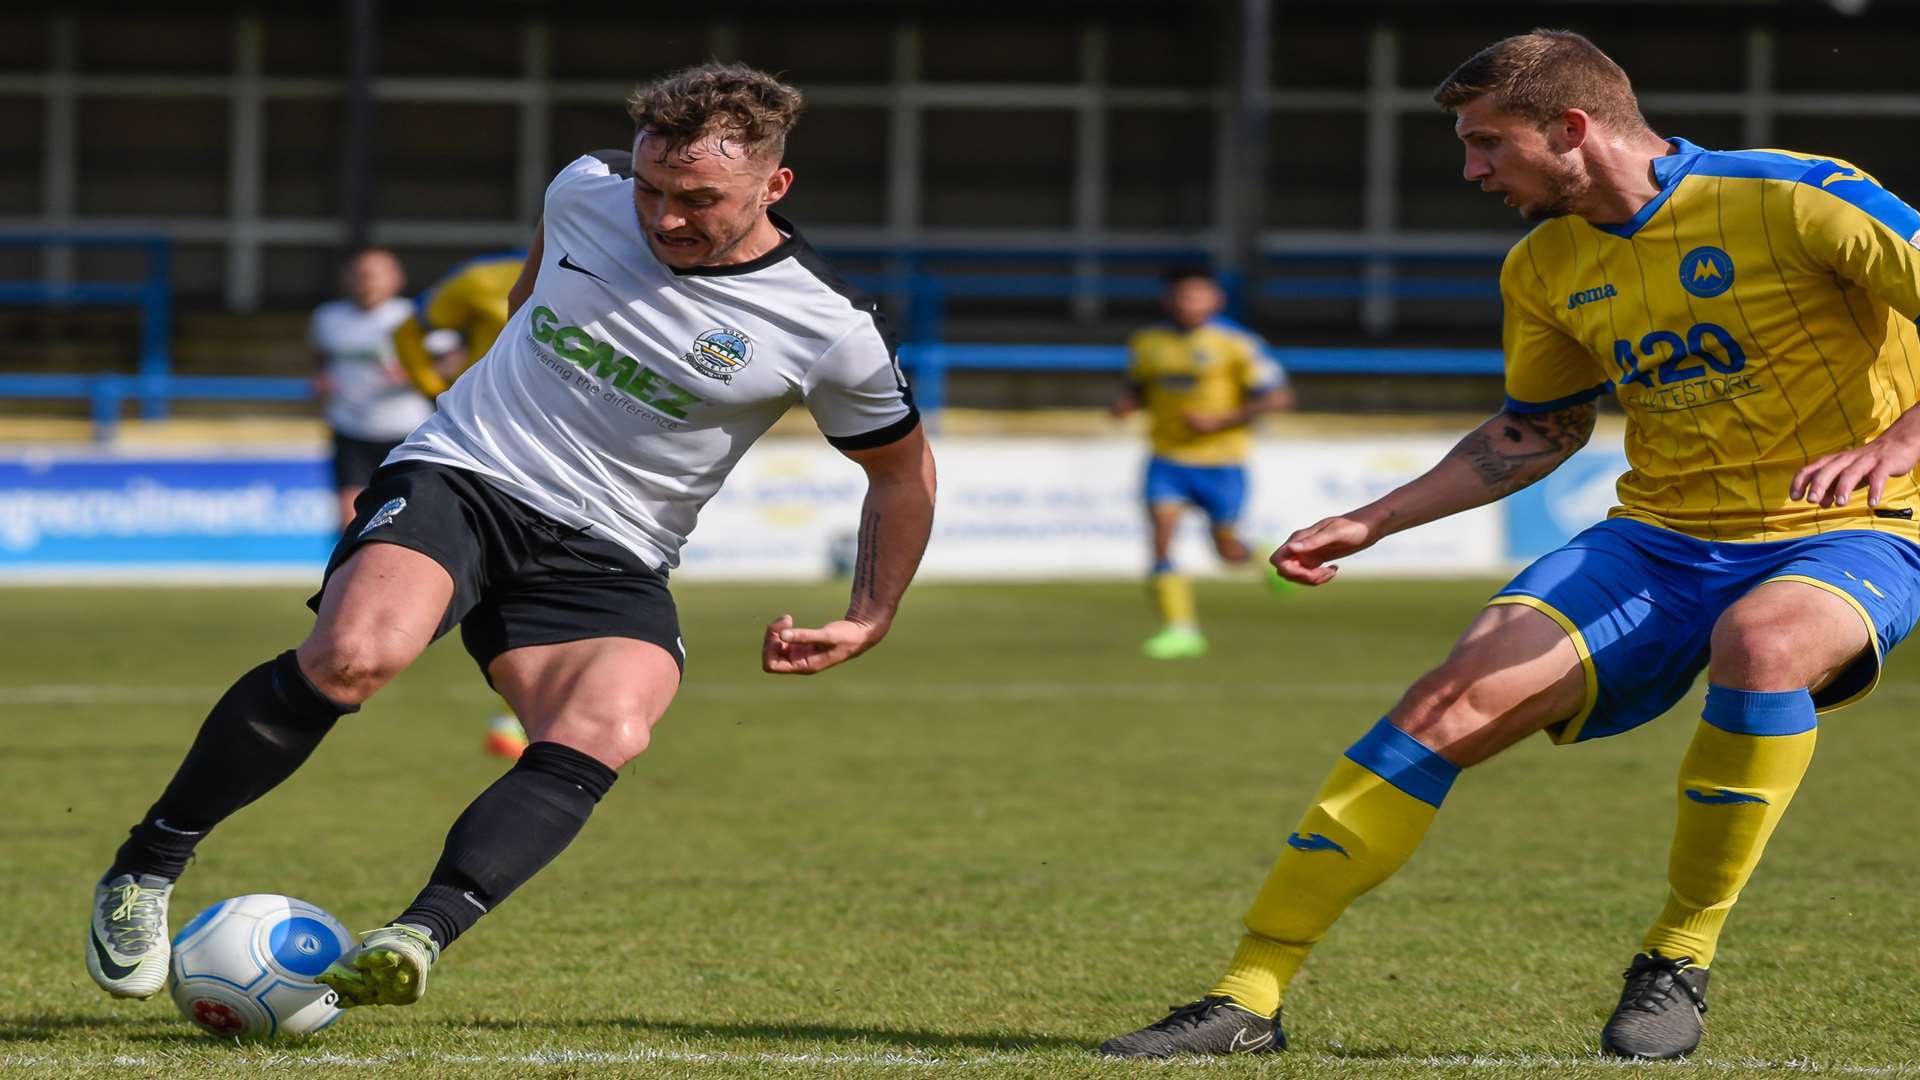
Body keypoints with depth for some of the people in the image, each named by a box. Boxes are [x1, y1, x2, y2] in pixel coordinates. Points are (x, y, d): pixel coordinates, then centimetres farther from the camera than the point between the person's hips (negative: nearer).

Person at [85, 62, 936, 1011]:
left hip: (607, 561, 0)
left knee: (604, 735, -33)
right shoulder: (585, 190, -1)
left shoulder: (831, 331, -8)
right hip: (461, 473, 0)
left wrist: (869, 623, 5)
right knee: (355, 653, -30)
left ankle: (420, 935, -44)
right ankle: (142, 871, -18)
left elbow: (904, 470, 8)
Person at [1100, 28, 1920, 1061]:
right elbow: (1536, 430, 25)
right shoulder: (1546, 266, 8)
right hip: (1658, 539, 5)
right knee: (1454, 700, -15)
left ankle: (1678, 964, -20)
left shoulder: (1795, 203, -14)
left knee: (1760, 644, -40)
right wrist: (1370, 523, 19)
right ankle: (1245, 998, -10)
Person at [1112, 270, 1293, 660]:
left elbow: (1278, 398, -8)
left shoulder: (1237, 344, -8)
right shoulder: (1147, 344, 5)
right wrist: (1127, 404, -4)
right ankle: (1180, 629, -14)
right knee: (1162, 536, -15)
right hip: (1168, 459, 3)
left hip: (1220, 462, -3)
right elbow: (1139, 390, 21)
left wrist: (1219, 422, -17)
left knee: (1229, 551, 4)